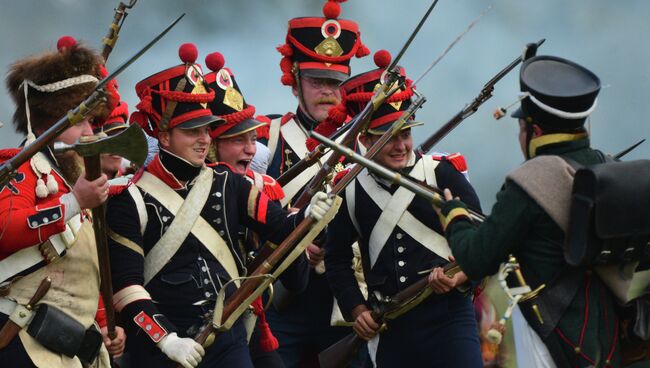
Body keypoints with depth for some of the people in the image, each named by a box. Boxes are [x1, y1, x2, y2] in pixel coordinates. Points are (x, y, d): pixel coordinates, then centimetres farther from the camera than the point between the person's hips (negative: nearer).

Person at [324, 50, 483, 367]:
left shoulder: (443, 174, -1)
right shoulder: (349, 190, 6)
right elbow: (337, 259, 16)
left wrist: (461, 276, -17)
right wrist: (356, 309, 5)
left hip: (448, 315, -3)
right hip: (388, 327, 3)